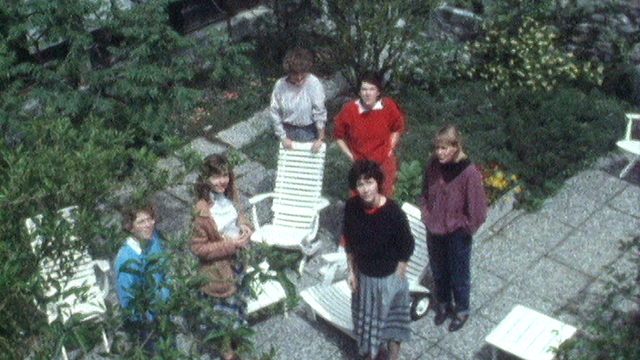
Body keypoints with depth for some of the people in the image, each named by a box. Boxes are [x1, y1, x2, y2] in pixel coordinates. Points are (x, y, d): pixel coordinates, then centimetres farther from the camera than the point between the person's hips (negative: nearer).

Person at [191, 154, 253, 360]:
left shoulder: (229, 194, -9)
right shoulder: (202, 210, -30)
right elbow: (198, 248, -24)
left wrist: (245, 225, -10)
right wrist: (230, 245, -28)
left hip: (238, 258, 7)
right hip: (218, 268, -7)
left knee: (239, 298, 27)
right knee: (225, 306, 14)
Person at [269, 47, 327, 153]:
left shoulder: (314, 84, -21)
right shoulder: (280, 85, -14)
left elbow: (320, 113, -16)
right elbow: (274, 113, -5)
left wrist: (320, 139, -12)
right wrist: (283, 137, -2)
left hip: (308, 131, -2)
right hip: (288, 131, 2)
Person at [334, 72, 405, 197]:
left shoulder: (389, 107, -11)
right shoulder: (350, 110, -13)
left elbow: (397, 129, 9)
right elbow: (338, 135, 1)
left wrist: (390, 149, 1)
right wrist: (350, 155, -3)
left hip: (385, 163, 1)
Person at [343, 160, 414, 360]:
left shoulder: (393, 212, -28)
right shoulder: (352, 207, -16)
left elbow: (407, 246, -15)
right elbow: (348, 241, -1)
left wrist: (398, 275, -9)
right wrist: (352, 271, 3)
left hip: (389, 276, -3)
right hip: (364, 274, 4)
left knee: (391, 317, 20)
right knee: (366, 314, 23)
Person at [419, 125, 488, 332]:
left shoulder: (469, 173, -27)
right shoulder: (434, 164, -12)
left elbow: (476, 208, -18)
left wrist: (465, 228, -11)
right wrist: (427, 215, 1)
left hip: (457, 234, -4)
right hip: (434, 230, 5)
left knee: (459, 274, 17)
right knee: (438, 270, 24)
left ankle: (462, 310, 42)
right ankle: (443, 304, 50)